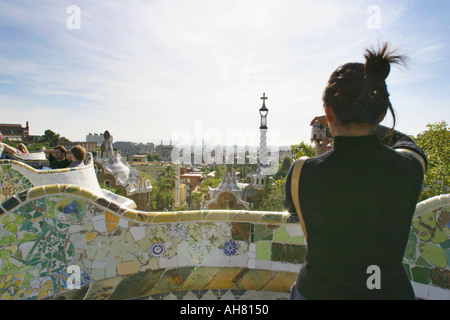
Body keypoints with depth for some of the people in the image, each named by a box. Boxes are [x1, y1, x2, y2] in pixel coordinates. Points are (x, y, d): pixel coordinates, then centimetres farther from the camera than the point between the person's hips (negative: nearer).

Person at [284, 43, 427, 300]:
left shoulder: (302, 175, -24)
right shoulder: (410, 167, -18)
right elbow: (402, 141, 9)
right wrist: (355, 123, 17)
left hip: (318, 291, -1)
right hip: (392, 291, 2)